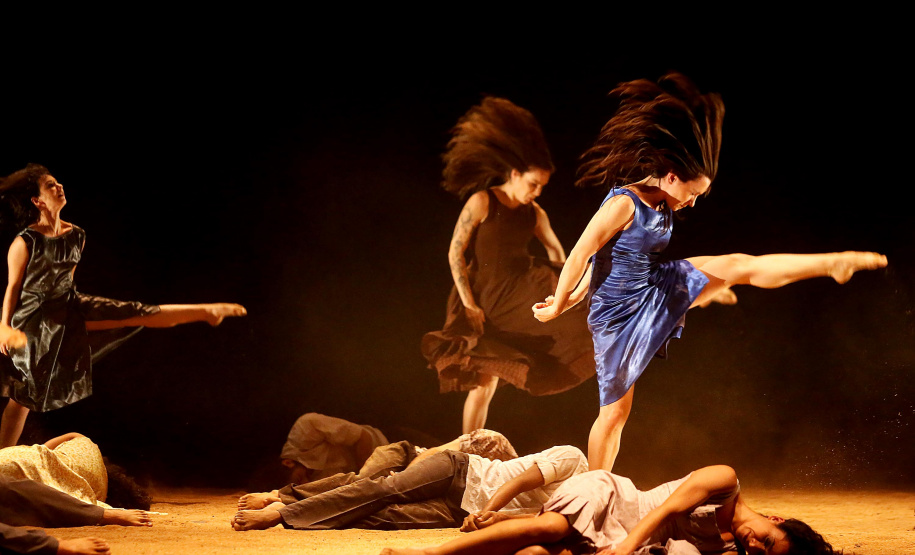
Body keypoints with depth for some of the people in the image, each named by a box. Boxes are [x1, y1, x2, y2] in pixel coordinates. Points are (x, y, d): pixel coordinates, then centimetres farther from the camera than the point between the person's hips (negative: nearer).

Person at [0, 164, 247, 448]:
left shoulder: (76, 235, -1)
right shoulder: (25, 242, -20)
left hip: (70, 309, 5)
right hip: (35, 321, -5)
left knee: (136, 314, 1)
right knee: (23, 396, 0)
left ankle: (207, 311, 6)